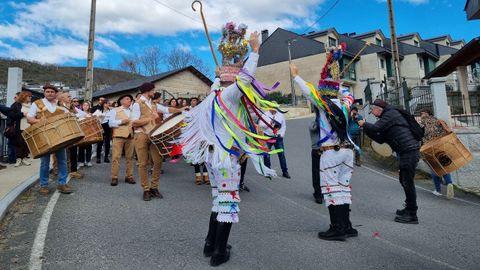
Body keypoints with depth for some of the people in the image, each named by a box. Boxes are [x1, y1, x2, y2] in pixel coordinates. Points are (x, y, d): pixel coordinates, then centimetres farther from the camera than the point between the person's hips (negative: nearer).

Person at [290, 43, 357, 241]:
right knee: (344, 187, 12)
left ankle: (337, 228, 1)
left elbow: (308, 91, -8)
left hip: (330, 152, -6)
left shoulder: (324, 104, -8)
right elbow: (345, 91, 28)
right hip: (347, 150, 6)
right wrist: (335, 80, 40)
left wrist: (295, 75, 4)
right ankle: (346, 226, 16)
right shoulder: (344, 103, 8)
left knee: (331, 188, 0)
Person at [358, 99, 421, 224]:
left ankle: (412, 215, -1)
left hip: (409, 151, -10)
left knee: (408, 182, -7)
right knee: (404, 180, 18)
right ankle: (409, 208, 29)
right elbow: (380, 139, 20)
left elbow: (375, 128, -19)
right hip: (407, 152, 10)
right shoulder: (389, 116, 23)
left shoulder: (390, 114, -7)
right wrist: (366, 129, 13)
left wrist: (364, 124, 0)